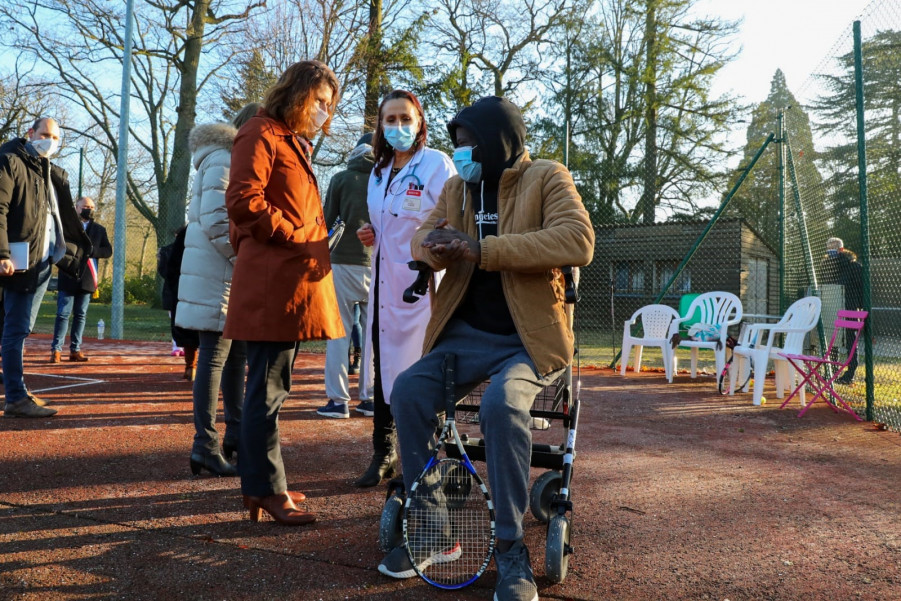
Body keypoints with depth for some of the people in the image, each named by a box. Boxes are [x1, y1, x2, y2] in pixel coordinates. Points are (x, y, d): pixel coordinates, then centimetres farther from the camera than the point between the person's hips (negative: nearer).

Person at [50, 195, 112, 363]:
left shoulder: (99, 229, 13)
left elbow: (108, 251, 4)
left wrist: (91, 251, -12)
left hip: (87, 279, 3)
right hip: (68, 278, -3)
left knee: (81, 315, 6)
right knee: (63, 314, -3)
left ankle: (75, 349, 11)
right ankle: (56, 349, 0)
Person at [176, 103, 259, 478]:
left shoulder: (234, 160, 20)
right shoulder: (223, 161, -11)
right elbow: (215, 221, -22)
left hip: (232, 274, 10)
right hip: (218, 275, -10)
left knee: (237, 353, 14)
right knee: (215, 356, -7)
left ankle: (235, 434, 25)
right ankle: (205, 447, -1)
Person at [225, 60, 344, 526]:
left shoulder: (296, 143, 27)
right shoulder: (261, 135, -4)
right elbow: (243, 200, -17)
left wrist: (317, 242, 14)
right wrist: (297, 238, -13)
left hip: (294, 282, 10)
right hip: (272, 283, -10)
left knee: (269, 386, 13)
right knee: (269, 388, -5)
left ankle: (257, 482, 22)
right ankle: (268, 490, 3)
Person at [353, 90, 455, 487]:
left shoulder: (436, 164, -4)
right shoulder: (379, 171, 17)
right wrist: (372, 235, 8)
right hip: (385, 282, 7)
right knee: (381, 368, 9)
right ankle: (383, 454, 22)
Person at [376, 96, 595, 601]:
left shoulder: (546, 179, -3)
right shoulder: (459, 187, 14)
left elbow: (578, 241, -20)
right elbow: (422, 239, 12)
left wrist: (483, 248, -26)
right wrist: (435, 245, -15)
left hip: (529, 338, -5)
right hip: (466, 334, 5)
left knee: (502, 403, -34)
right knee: (409, 391, -21)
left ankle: (512, 551, -17)